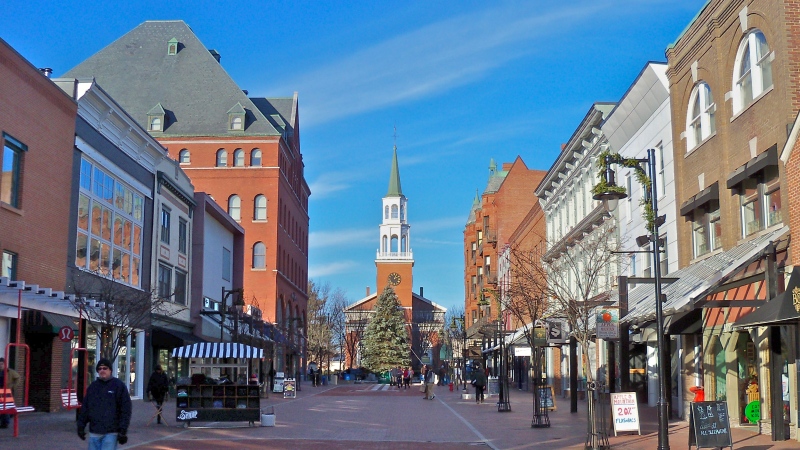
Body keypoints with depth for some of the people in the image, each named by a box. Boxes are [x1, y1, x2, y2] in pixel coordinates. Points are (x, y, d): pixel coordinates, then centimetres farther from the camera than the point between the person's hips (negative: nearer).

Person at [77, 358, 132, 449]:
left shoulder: (119, 385, -2)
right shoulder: (93, 386, 12)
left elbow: (126, 409, -5)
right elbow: (85, 408, 16)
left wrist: (123, 430, -10)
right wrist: (81, 426, 11)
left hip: (110, 433, -5)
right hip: (94, 433, 5)